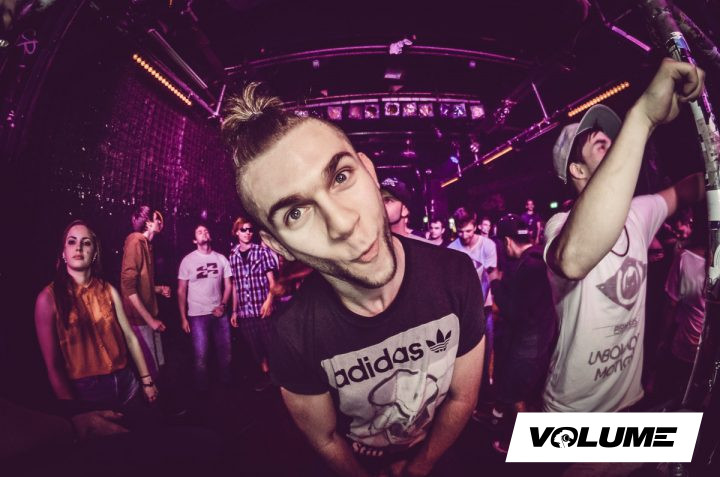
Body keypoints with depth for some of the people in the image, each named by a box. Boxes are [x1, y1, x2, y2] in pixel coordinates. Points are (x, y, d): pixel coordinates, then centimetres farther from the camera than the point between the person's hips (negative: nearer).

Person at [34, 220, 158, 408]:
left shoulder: (108, 290, 1)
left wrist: (146, 380, 7)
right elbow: (52, 364, -10)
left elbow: (130, 337, 5)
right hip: (85, 392, -4)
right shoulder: (49, 297, -10)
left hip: (125, 383, 4)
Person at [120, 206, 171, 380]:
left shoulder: (147, 244, 12)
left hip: (149, 316, 9)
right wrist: (149, 319, -21)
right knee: (150, 371, -1)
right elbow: (128, 286, -22)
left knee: (158, 365, 14)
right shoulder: (135, 241, -14)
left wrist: (158, 289, 7)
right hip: (139, 318, -9)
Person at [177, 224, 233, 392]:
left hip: (219, 313, 3)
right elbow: (181, 290, 0)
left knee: (225, 352, 9)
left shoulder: (221, 258, 5)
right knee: (201, 355, 3)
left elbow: (228, 285, 9)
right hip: (198, 315, -2)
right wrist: (183, 318, -4)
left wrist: (223, 305, -7)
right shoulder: (187, 260, -2)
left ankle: (227, 382, 27)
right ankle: (203, 389, 19)